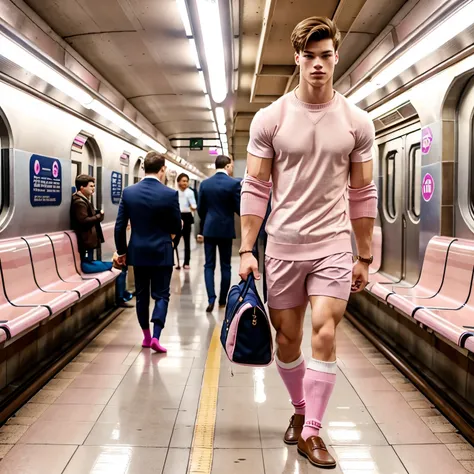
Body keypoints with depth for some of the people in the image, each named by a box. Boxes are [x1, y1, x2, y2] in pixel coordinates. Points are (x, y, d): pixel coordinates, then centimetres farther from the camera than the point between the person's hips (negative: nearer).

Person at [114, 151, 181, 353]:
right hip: (161, 253, -3)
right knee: (161, 295, 6)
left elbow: (120, 226, 0)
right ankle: (156, 337, -2)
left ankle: (146, 336, 24)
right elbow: (176, 227, -2)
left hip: (138, 252, 3)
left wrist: (121, 251, 11)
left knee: (141, 295, 14)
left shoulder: (129, 192, -3)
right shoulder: (170, 194, -11)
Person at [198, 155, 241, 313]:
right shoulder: (234, 183, -9)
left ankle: (211, 299, -5)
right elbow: (239, 209, -7)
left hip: (209, 229, 2)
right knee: (225, 266, 9)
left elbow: (200, 208, 6)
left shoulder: (205, 183, 1)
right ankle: (222, 300, 16)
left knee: (209, 265, 6)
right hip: (226, 229, -2)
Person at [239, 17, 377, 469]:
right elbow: (255, 188, -2)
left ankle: (311, 434, 9)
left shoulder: (357, 122, 2)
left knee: (324, 337, -7)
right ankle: (300, 410, 35)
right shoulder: (269, 118, -2)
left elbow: (363, 194, 6)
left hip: (333, 246, 0)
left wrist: (364, 257, 6)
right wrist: (246, 250, -7)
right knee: (286, 340, 10)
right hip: (283, 245, 0)